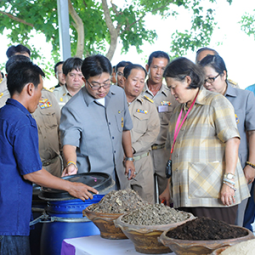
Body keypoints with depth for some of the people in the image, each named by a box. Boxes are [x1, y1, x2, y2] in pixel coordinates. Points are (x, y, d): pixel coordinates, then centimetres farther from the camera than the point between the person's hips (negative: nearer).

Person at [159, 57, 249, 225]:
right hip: (186, 196, 6)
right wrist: (170, 187, 22)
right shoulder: (178, 112, 23)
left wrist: (229, 181, -18)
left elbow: (232, 140, -11)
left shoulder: (215, 102, 0)